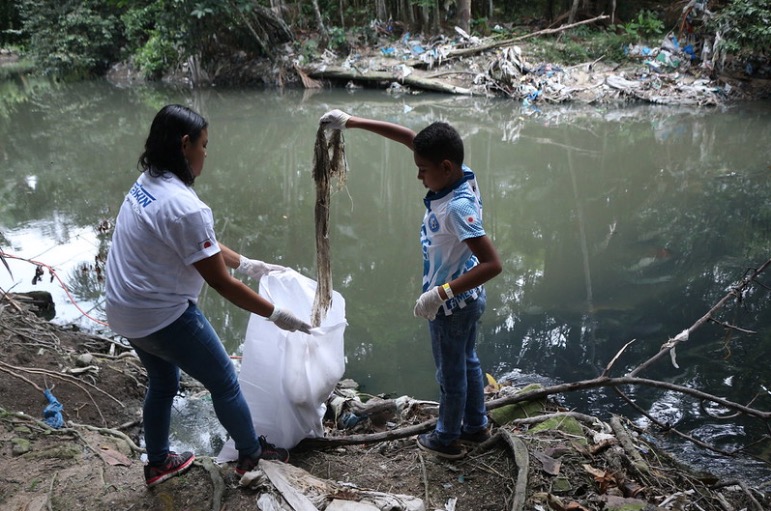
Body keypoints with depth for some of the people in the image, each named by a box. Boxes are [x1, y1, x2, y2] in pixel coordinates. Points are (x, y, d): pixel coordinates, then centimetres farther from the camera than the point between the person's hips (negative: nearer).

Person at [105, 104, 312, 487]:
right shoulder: (185, 207, -27)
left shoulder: (147, 183, 1)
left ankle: (158, 463, 45)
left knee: (163, 383, 27)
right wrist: (276, 315, -13)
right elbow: (221, 283, -22)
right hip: (163, 316, -9)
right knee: (224, 383, 11)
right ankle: (252, 455, 31)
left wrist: (249, 265, 15)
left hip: (125, 311, 9)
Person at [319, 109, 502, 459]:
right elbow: (409, 138, -3)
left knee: (451, 374, 13)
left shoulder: (458, 207, -33)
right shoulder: (461, 175, -8)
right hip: (468, 299, 9)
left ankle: (447, 440, 35)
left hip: (452, 307, -9)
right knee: (468, 363, 25)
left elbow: (492, 264, -36)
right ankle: (476, 426, 45)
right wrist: (352, 122, -4)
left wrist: (441, 293, -37)